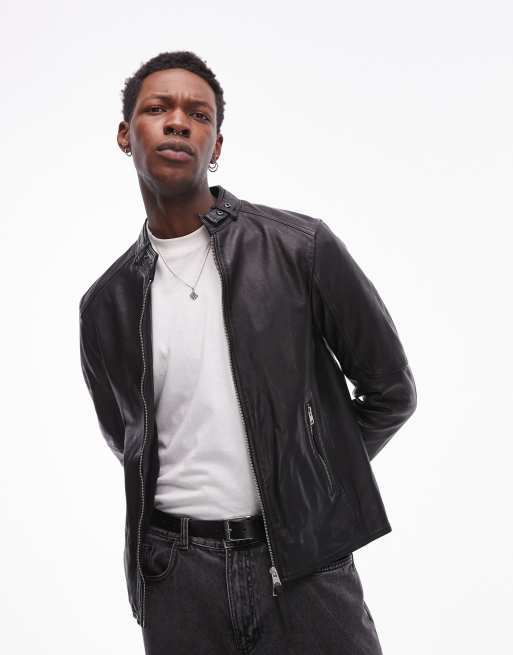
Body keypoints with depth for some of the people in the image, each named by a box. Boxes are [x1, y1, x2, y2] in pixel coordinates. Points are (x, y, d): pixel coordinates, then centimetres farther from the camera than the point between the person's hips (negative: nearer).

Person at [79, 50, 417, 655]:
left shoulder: (300, 247, -6)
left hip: (306, 564, -2)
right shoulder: (105, 305, 4)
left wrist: (313, 476, 8)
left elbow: (389, 391, 3)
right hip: (175, 575, 2)